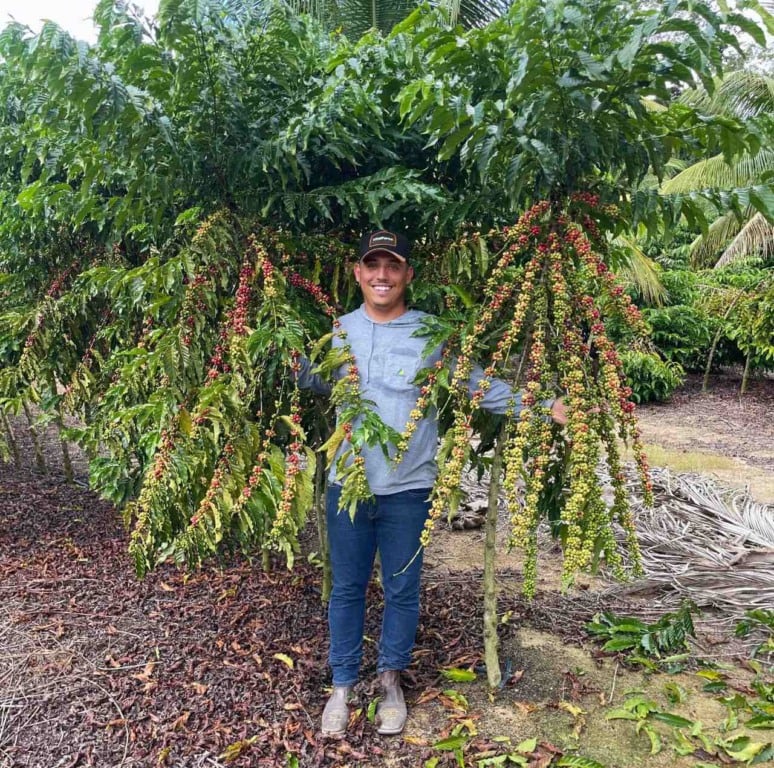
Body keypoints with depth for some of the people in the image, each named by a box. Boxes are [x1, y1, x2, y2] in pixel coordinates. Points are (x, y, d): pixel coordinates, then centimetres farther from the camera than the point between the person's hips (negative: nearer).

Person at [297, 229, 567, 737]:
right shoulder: (340, 330, 3)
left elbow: (479, 385, -2)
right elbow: (319, 380, 17)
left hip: (408, 488, -1)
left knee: (402, 591, 14)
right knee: (347, 589, 15)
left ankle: (391, 678, 38)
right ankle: (343, 685, 35)